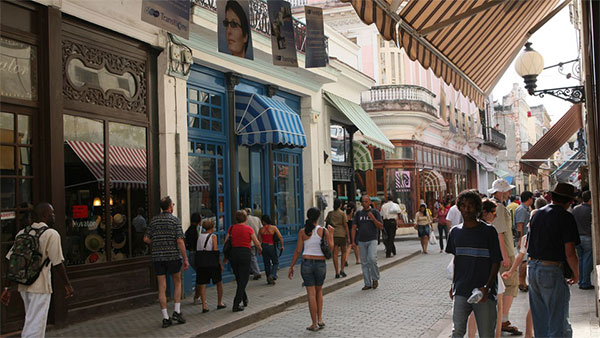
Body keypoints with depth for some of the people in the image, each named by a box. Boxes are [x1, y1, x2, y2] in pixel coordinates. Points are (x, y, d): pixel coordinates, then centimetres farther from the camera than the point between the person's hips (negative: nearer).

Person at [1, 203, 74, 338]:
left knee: (31, 321, 24)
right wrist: (67, 285, -2)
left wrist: (8, 287, 11)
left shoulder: (22, 233, 8)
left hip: (23, 286, 7)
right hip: (40, 286, -7)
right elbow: (57, 264, -12)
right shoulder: (51, 234, -12)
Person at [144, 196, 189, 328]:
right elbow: (180, 241, -13)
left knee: (162, 288, 4)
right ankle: (177, 311, 8)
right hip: (173, 256, -3)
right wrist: (185, 259, -10)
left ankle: (165, 318, 5)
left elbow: (146, 239, 5)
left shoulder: (154, 220, 6)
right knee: (177, 283, 16)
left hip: (158, 257, 3)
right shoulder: (175, 220, -6)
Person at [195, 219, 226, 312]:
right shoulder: (213, 236, -4)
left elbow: (197, 250, 6)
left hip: (200, 262, 4)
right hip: (212, 262, -4)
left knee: (202, 284, 6)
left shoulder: (199, 236, 10)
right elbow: (216, 251, -9)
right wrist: (221, 264, -5)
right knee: (219, 283, 14)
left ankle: (204, 306, -1)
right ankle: (219, 303, 21)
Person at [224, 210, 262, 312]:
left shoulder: (231, 228, 4)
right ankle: (236, 305, -6)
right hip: (245, 254, -4)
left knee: (238, 279, 19)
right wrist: (260, 250, 20)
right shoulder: (248, 229, -3)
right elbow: (257, 243, 0)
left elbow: (226, 243, 1)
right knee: (243, 280, 1)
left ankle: (245, 300, 32)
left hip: (233, 253, 4)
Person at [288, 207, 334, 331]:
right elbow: (331, 247, -2)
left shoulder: (302, 232, -3)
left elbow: (298, 251, -3)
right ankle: (320, 319, 15)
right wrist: (331, 234, 11)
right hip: (321, 263, 1)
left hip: (307, 263, -1)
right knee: (319, 291, 21)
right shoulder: (324, 231, -3)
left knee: (311, 294, 2)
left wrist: (291, 267, 4)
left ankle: (314, 324, 5)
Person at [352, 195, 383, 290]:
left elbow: (381, 227, -2)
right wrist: (353, 241, 3)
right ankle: (367, 283, 11)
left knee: (372, 259, -19)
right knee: (364, 263, 4)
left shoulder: (375, 212, 3)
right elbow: (354, 228, 11)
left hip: (372, 240, -3)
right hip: (361, 241, 3)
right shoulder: (358, 213, 11)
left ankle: (375, 279, 2)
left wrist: (373, 218, -16)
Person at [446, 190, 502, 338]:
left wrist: (487, 287, -15)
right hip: (461, 291, 3)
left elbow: (496, 262, -4)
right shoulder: (455, 232, 7)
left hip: (484, 293, -3)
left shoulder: (489, 231, -5)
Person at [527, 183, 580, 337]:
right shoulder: (566, 217, -11)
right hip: (552, 271, -7)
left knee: (539, 320, 16)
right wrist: (576, 274, -1)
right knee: (559, 322, 0)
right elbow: (570, 253, -15)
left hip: (533, 268, 7)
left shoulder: (537, 214, 10)